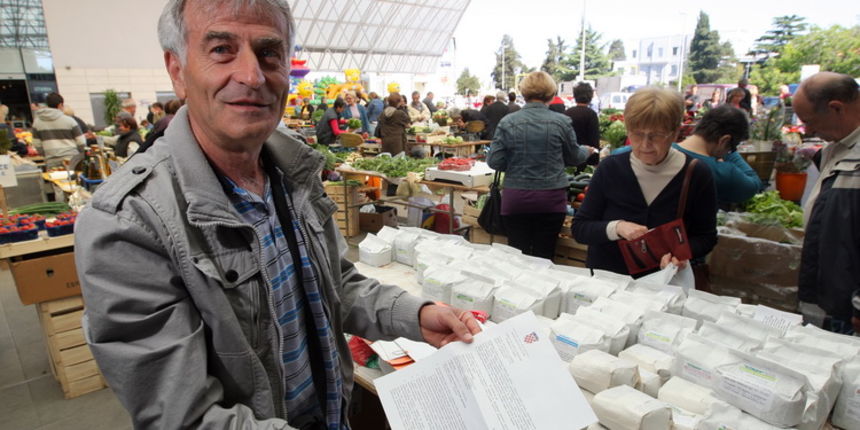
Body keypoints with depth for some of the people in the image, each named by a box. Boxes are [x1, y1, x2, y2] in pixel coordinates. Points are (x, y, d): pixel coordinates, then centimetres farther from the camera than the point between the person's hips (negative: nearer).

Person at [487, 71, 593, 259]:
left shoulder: (507, 122, -5)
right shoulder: (561, 122, -4)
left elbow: (495, 162, -5)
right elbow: (573, 157, 9)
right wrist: (587, 151, 32)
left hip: (515, 199, 0)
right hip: (551, 200, 0)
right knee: (544, 257, 11)